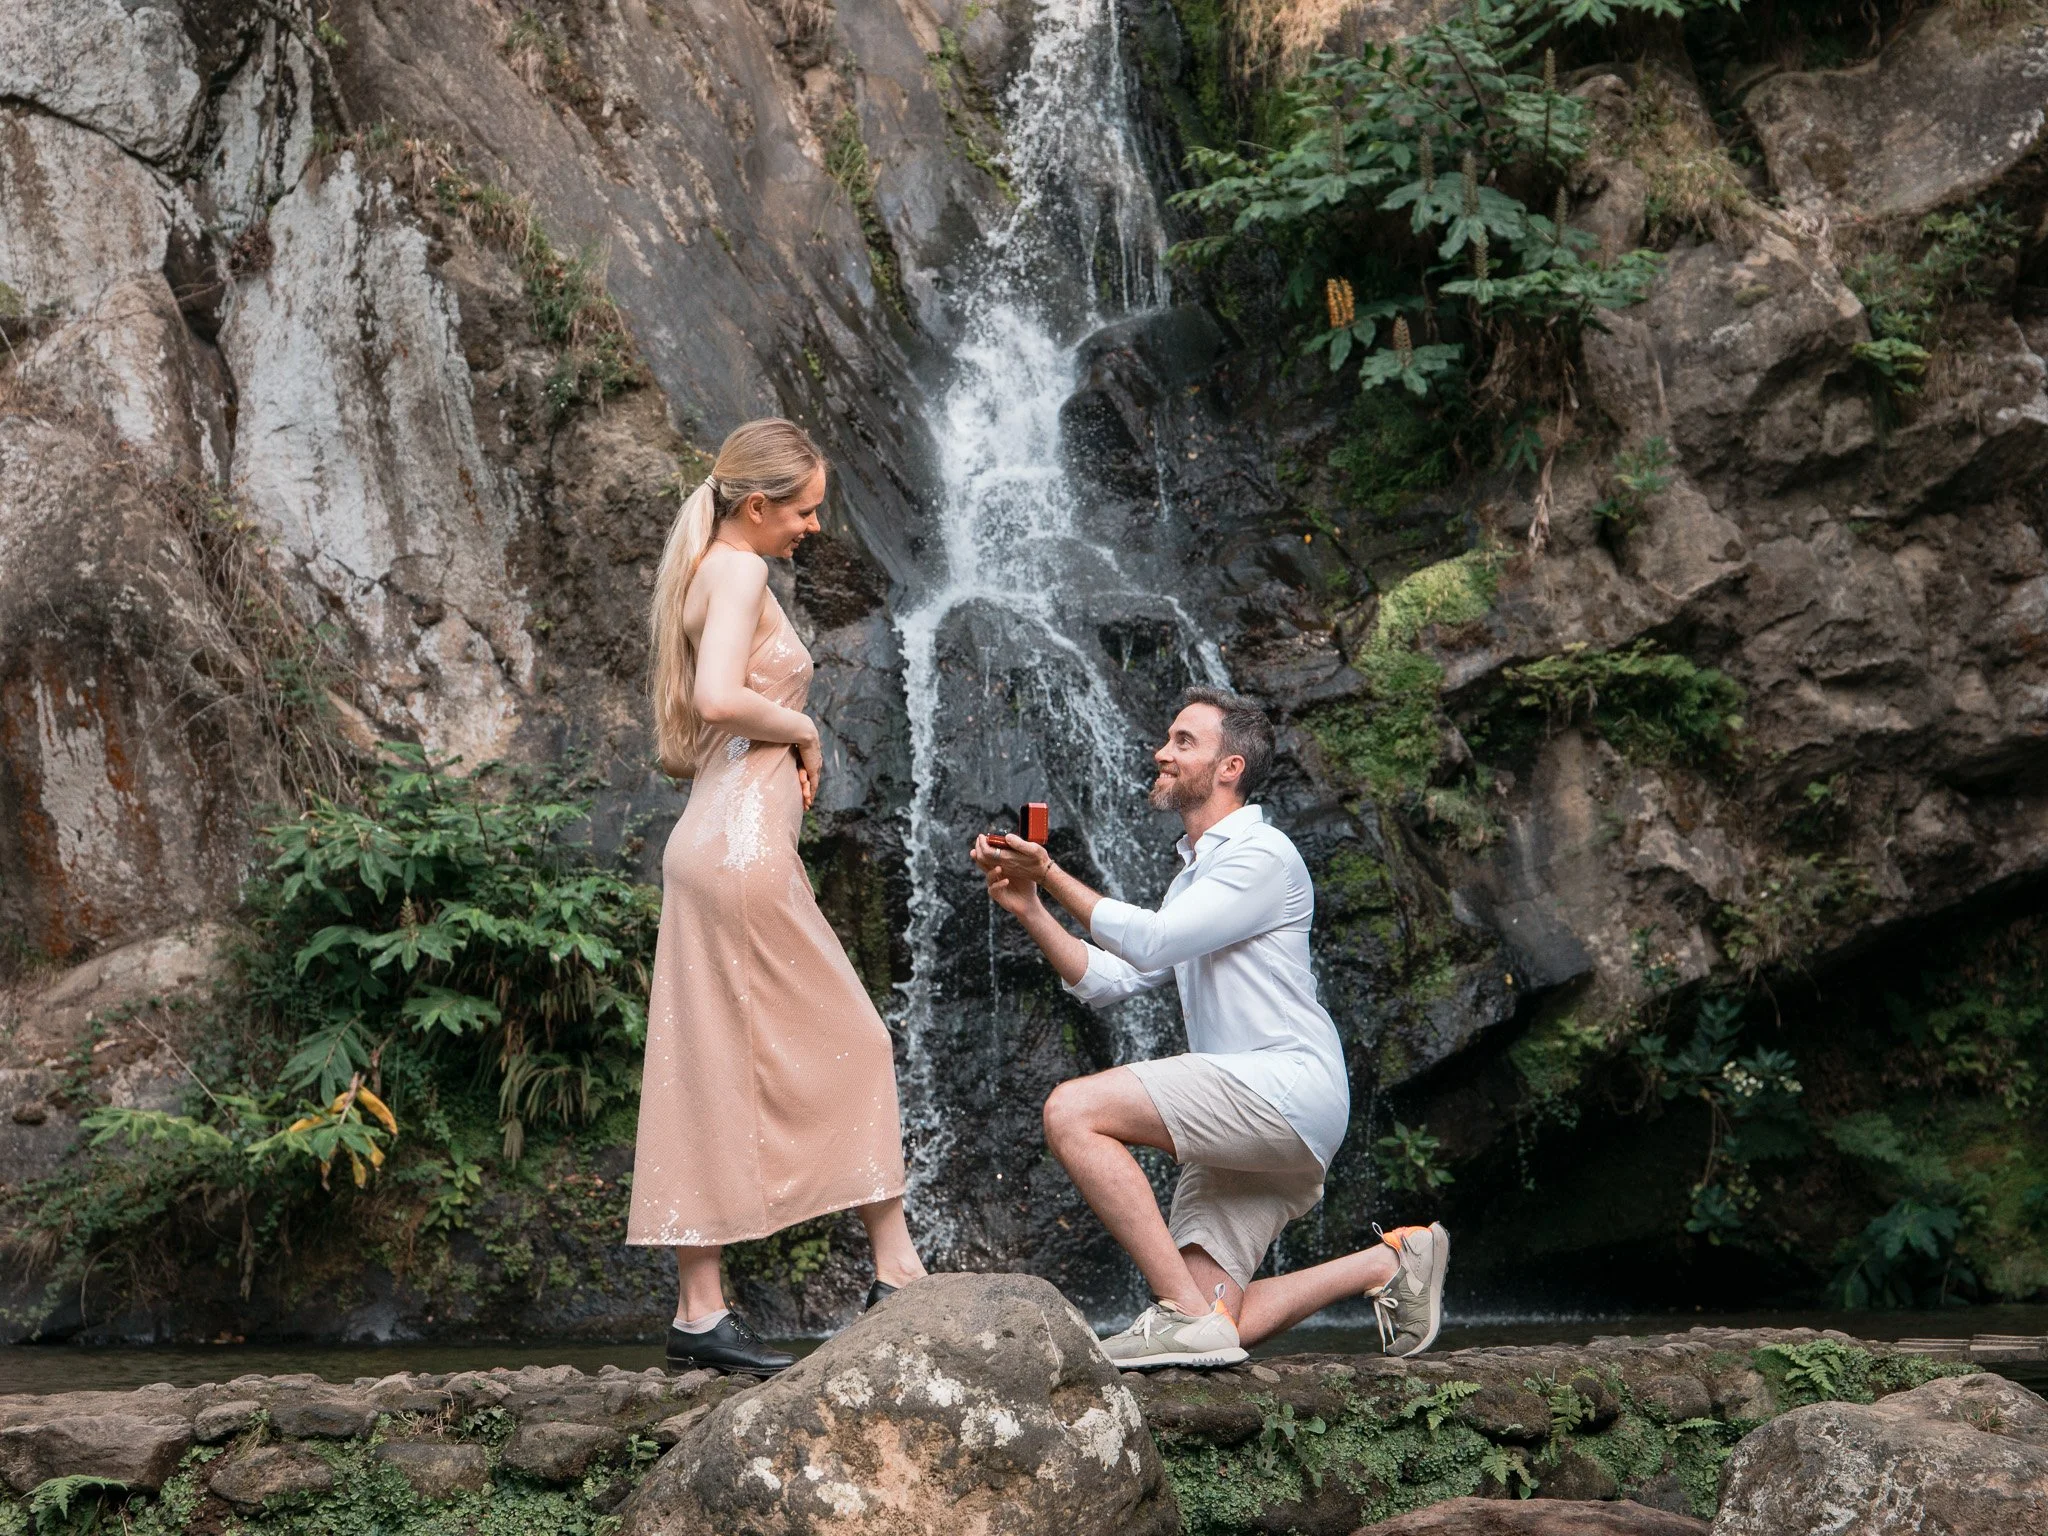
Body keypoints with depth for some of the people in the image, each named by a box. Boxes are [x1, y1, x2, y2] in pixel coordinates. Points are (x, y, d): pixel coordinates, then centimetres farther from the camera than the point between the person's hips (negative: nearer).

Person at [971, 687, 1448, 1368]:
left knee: (1072, 1111, -23)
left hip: (1286, 1087, -9)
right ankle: (1390, 1261, 15)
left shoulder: (1262, 854, -4)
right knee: (1210, 1329, 0)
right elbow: (1105, 982, 18)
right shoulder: (1194, 874, 26)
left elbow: (1151, 941, -16)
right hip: (1243, 1120, 9)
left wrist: (1051, 872, -11)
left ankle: (1188, 1313, -23)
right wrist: (1029, 908, 7)